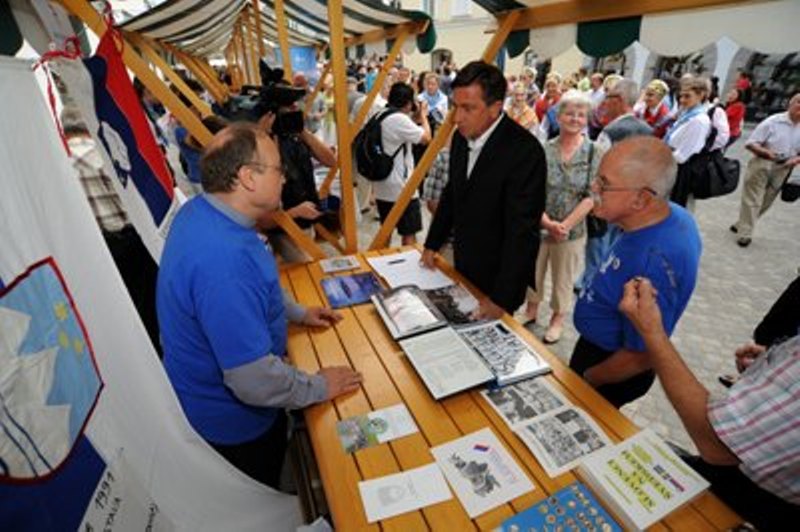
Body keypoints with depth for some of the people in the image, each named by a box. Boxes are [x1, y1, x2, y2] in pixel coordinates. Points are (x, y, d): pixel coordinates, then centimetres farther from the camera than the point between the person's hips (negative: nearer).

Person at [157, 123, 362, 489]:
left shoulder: (199, 212, -7)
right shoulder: (223, 257, -41)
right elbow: (255, 382, -36)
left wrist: (297, 312, 10)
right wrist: (319, 387, -19)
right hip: (236, 419, -8)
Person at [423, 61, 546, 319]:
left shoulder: (525, 151, -25)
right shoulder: (461, 136, -3)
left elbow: (522, 230, -24)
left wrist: (502, 297, -22)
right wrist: (432, 244, 12)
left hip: (498, 275, -6)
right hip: (463, 264, 6)